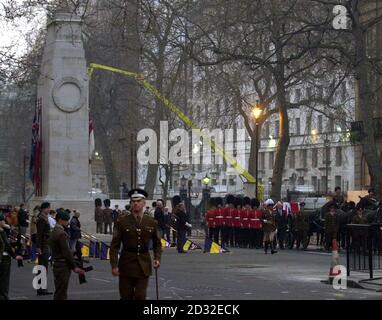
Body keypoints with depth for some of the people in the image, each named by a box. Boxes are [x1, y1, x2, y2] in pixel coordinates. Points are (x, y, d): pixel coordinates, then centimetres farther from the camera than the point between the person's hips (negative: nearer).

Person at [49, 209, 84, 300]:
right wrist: (74, 267, -10)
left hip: (57, 264, 10)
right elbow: (66, 252, -18)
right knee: (61, 293, -6)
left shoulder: (54, 231, 12)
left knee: (59, 293, 14)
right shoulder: (61, 233, -18)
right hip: (63, 266, -10)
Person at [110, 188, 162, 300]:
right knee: (126, 297, 6)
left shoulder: (152, 223, 3)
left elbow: (157, 243, 13)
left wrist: (157, 258, -4)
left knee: (140, 296, -2)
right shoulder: (122, 222, -3)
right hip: (126, 264, -1)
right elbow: (114, 246, -2)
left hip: (144, 265, 1)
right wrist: (114, 265, -10)